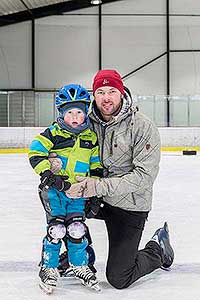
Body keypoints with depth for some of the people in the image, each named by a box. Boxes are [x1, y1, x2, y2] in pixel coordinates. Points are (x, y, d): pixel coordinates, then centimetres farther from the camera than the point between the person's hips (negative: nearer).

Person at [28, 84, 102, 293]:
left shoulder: (91, 137, 6)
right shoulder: (53, 133, -6)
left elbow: (96, 167, 12)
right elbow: (35, 153, -9)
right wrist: (48, 173, -19)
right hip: (53, 189, -3)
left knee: (77, 228, 1)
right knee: (56, 229, -5)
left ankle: (80, 266, 21)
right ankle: (48, 267, 13)